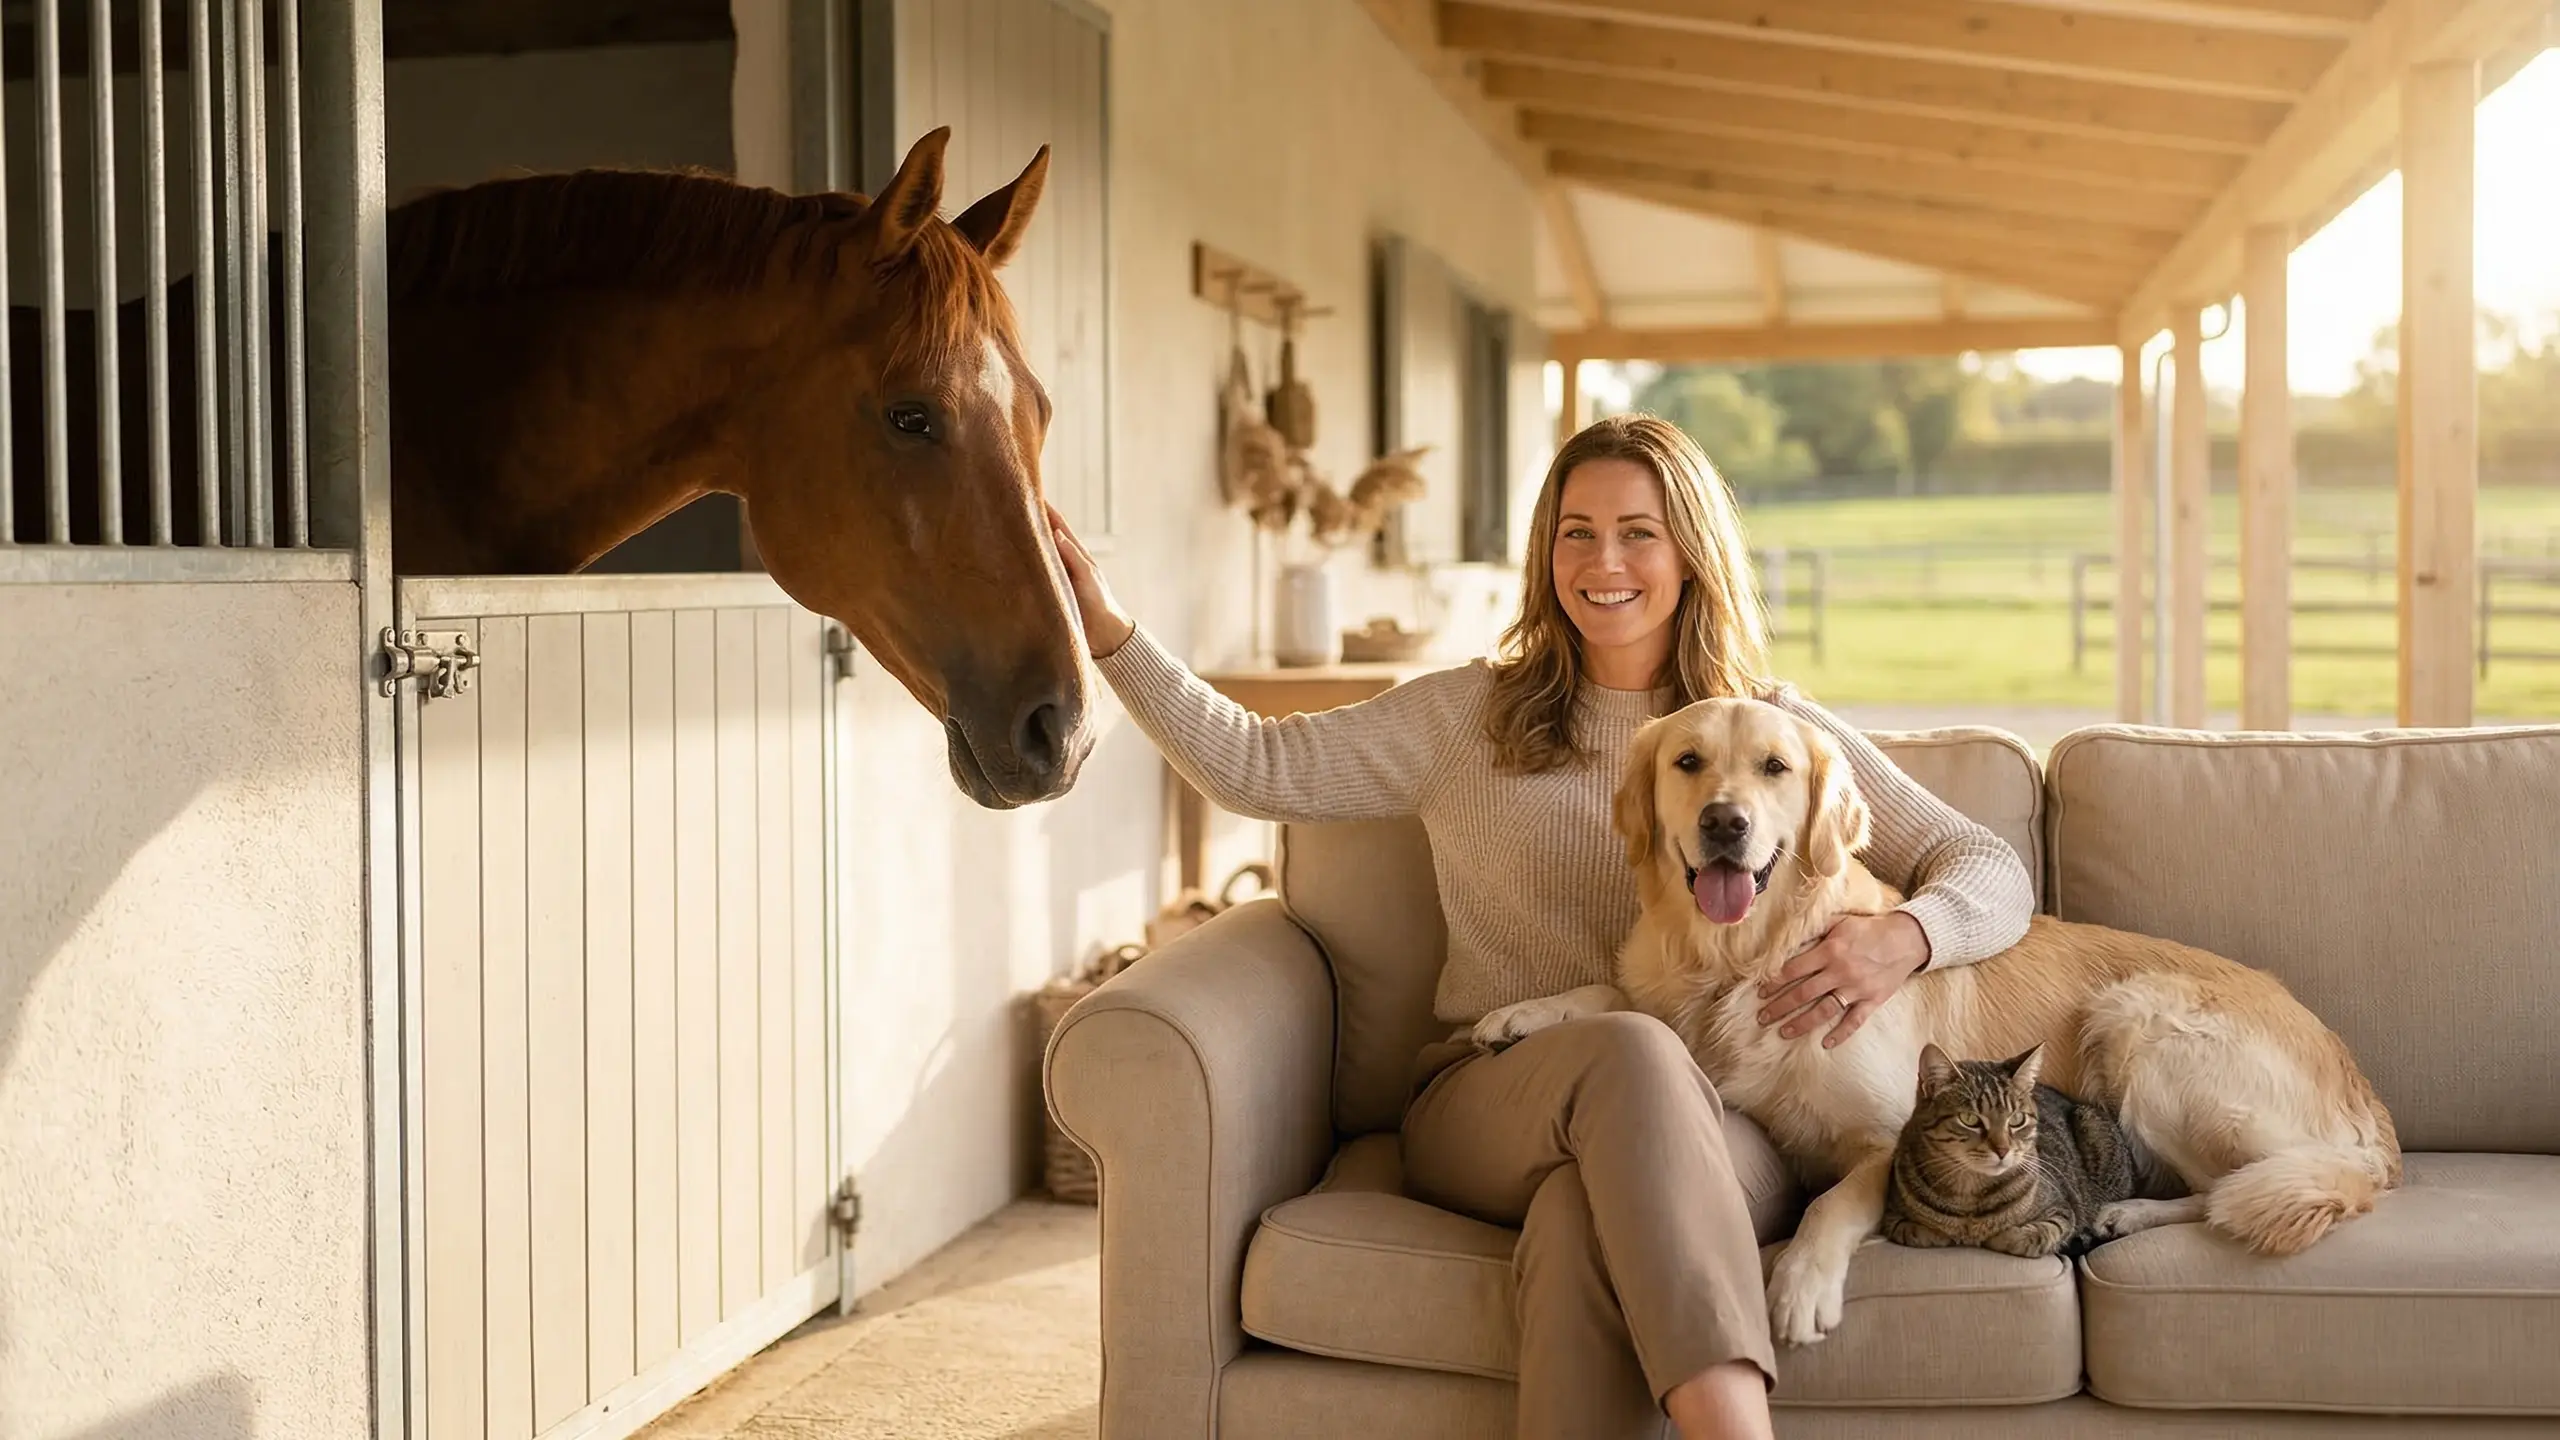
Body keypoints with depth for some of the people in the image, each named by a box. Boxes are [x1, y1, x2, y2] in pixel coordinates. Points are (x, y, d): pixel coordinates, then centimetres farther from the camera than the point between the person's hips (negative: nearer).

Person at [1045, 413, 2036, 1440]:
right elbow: (1255, 767, 13)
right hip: (1486, 1107, 0)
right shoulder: (1468, 716, 17)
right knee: (1630, 1050, -38)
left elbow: (1992, 872, 10)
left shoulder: (1777, 731, 14)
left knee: (1587, 1209, -39)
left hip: (1719, 1132, 0)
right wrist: (1110, 634, 1)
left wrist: (1903, 936, -14)